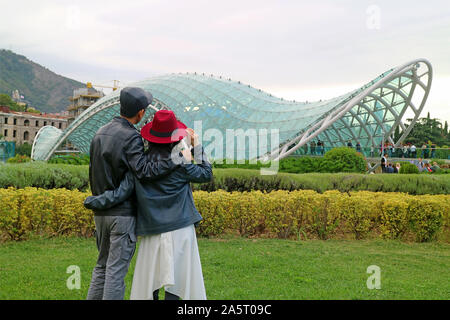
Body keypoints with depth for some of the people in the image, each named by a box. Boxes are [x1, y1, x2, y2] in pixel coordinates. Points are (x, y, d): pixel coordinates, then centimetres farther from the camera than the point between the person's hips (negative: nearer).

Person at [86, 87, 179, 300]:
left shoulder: (100, 133, 10)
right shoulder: (131, 137, -15)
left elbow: (93, 172, 14)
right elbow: (144, 171, -27)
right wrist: (177, 159, -26)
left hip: (100, 211, 8)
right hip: (122, 212, -7)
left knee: (102, 265, 19)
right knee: (117, 268, 1)